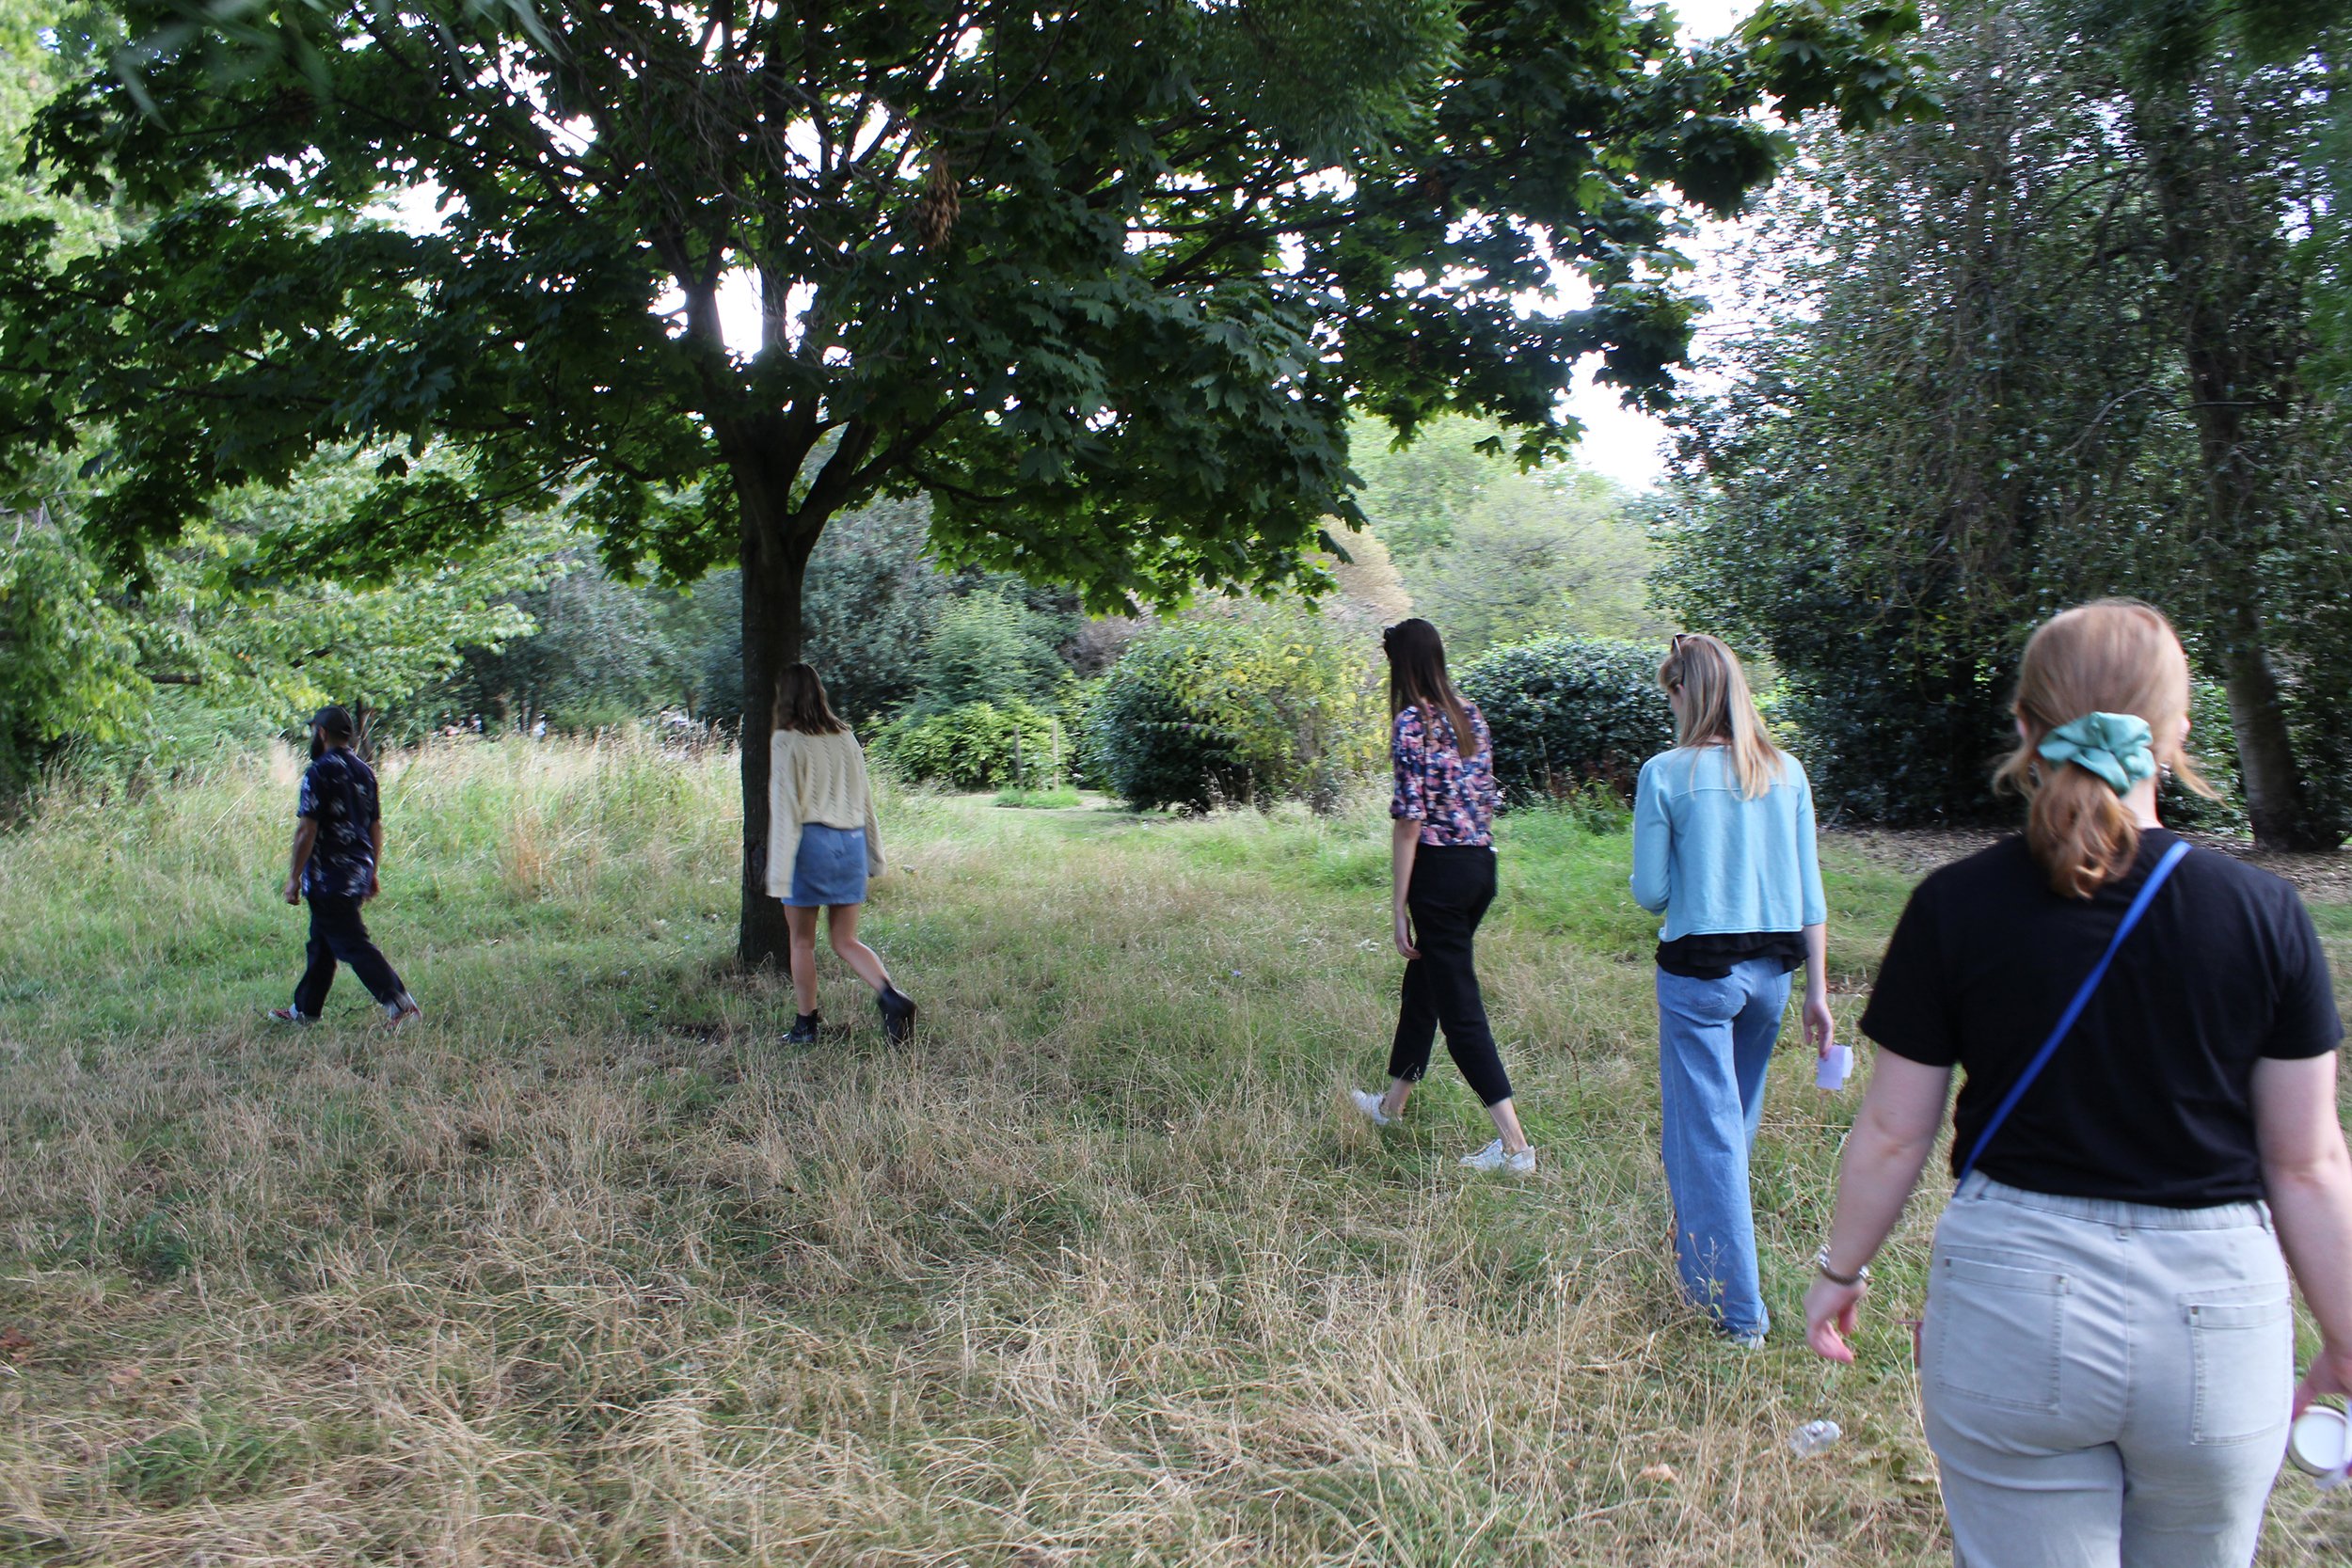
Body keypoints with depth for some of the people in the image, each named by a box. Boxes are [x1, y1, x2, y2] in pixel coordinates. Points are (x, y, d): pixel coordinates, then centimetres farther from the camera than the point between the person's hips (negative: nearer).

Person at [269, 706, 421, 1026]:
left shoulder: (319, 773, -14)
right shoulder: (365, 772, 10)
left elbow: (307, 830, -17)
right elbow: (376, 826, 14)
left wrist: (294, 877, -10)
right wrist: (374, 873, 20)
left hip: (329, 878, -8)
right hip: (358, 874, 8)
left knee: (352, 944, -7)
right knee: (321, 943, 18)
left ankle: (400, 1004, -14)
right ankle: (305, 1009, 27)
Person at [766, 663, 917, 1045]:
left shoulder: (786, 741, -7)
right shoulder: (846, 737, 9)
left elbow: (785, 808, -11)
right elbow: (865, 801, 13)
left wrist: (779, 871, -10)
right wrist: (875, 855, 19)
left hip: (811, 841, -5)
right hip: (850, 841, 5)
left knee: (802, 942, 10)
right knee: (846, 942, 10)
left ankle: (805, 1027, 18)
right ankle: (891, 996, -12)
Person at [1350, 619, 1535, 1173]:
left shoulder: (1412, 721, -13)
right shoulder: (1470, 713, 9)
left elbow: (1410, 820, -16)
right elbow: (1486, 798, 12)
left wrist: (1399, 907, -12)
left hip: (1440, 869, -8)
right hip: (1482, 863, 8)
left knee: (1459, 1005, -2)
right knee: (1424, 981, 23)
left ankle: (1514, 1144, -4)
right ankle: (1391, 1103, 39)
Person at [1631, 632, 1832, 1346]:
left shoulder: (1666, 774, -11)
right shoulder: (1787, 772, 2)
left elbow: (1650, 894, -9)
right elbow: (1809, 892, 3)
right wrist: (1818, 990, 8)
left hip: (1697, 971, -5)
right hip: (1771, 968, 5)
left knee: (1705, 1131, 4)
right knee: (1738, 1120, 22)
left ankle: (1736, 1311, 8)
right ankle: (1704, 1243, 43)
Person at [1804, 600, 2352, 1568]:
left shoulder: (1955, 908, -9)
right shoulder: (2264, 914, -7)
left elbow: (1893, 1133, -3)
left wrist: (1839, 1270, 12)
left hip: (2011, 1303, -1)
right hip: (2217, 1312, 1)